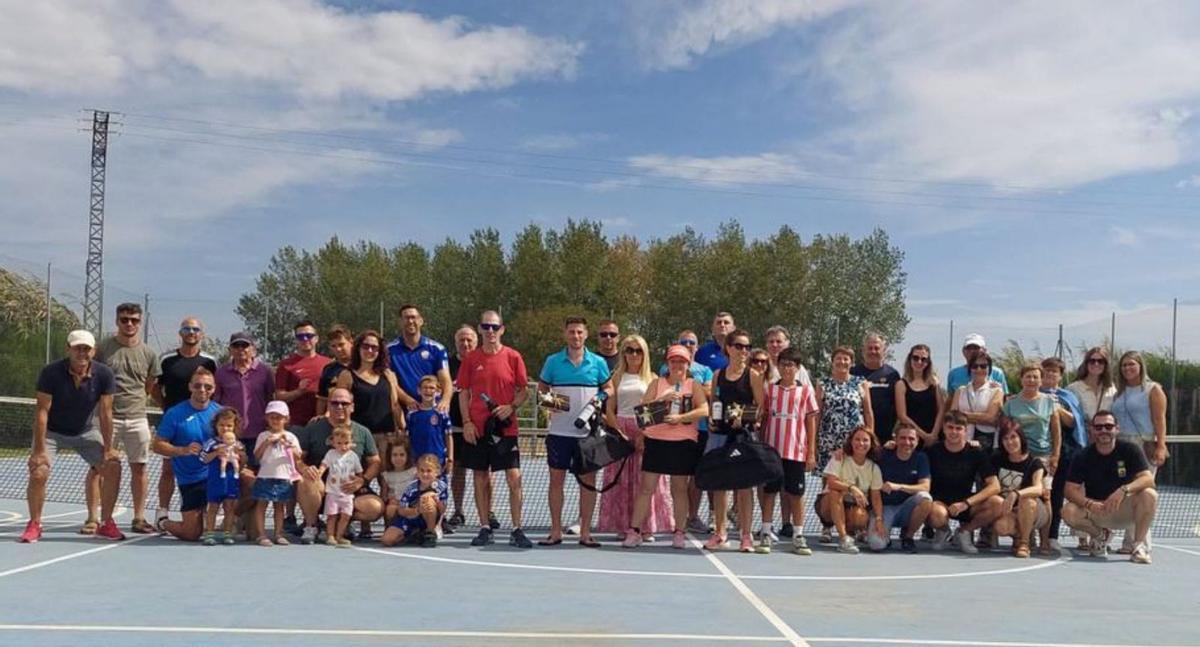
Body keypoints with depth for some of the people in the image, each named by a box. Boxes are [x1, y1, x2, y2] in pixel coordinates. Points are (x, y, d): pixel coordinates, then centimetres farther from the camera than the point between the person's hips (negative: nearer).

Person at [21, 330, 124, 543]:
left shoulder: (104, 375, -18)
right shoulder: (51, 372, -23)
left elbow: (105, 413, -13)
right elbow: (42, 411, -22)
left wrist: (108, 448, -13)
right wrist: (39, 450, -25)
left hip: (86, 431, 2)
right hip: (52, 431, -2)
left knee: (113, 467, -10)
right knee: (38, 473, -20)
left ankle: (105, 523, 4)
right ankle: (34, 524, 5)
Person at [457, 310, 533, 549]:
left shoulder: (513, 357, 1)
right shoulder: (471, 358, 5)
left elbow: (524, 391, 5)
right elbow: (464, 392, 8)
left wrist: (511, 407, -13)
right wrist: (466, 422, -2)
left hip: (506, 428, -1)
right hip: (477, 428, 1)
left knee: (514, 478, -6)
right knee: (481, 478, 7)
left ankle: (517, 530, 1)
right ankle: (485, 528, 17)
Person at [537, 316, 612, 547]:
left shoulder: (598, 362, 4)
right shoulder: (553, 361, 4)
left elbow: (608, 388, 12)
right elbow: (541, 388, 13)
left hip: (589, 431, 0)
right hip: (559, 430, 0)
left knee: (588, 480, 3)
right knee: (556, 479, 3)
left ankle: (585, 532, 13)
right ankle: (555, 532, 13)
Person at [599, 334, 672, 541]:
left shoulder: (651, 378, 7)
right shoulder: (617, 377, 8)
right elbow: (609, 409, 3)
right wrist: (619, 432, -9)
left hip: (646, 432, -1)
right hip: (621, 429, 1)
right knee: (621, 480, 1)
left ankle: (646, 527, 4)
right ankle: (623, 526, 6)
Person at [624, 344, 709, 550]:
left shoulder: (693, 385, 6)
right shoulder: (657, 383, 9)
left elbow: (704, 410, -9)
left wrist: (680, 417, -19)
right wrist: (663, 399, -16)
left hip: (683, 442, 0)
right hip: (656, 440, 1)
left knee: (679, 489, 7)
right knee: (646, 487, 0)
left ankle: (679, 533, 15)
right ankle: (634, 531, 3)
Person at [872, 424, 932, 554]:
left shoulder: (920, 458, -3)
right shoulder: (884, 456, -6)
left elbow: (925, 487, -14)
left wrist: (899, 487, -25)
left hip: (906, 507, 2)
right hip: (885, 507, -2)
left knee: (926, 499, -30)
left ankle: (908, 536, -5)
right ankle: (886, 531, 14)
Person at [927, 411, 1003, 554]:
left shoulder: (976, 454, -3)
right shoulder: (933, 452, -5)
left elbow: (995, 486, -11)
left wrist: (966, 503, -21)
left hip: (965, 503, 2)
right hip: (939, 502, -2)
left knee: (998, 503, -26)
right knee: (937, 514, -39)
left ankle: (965, 531, 0)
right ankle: (942, 531, 1)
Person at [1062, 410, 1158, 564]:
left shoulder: (1130, 449, -9)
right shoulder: (1084, 457, -6)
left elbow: (1148, 479, -21)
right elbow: (1071, 489, -11)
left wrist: (1124, 490, -39)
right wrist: (1089, 504, -32)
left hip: (1125, 509, -1)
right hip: (1096, 511, 2)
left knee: (1149, 495, -31)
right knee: (1069, 511, -27)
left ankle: (1139, 544, -16)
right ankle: (1100, 535, 6)